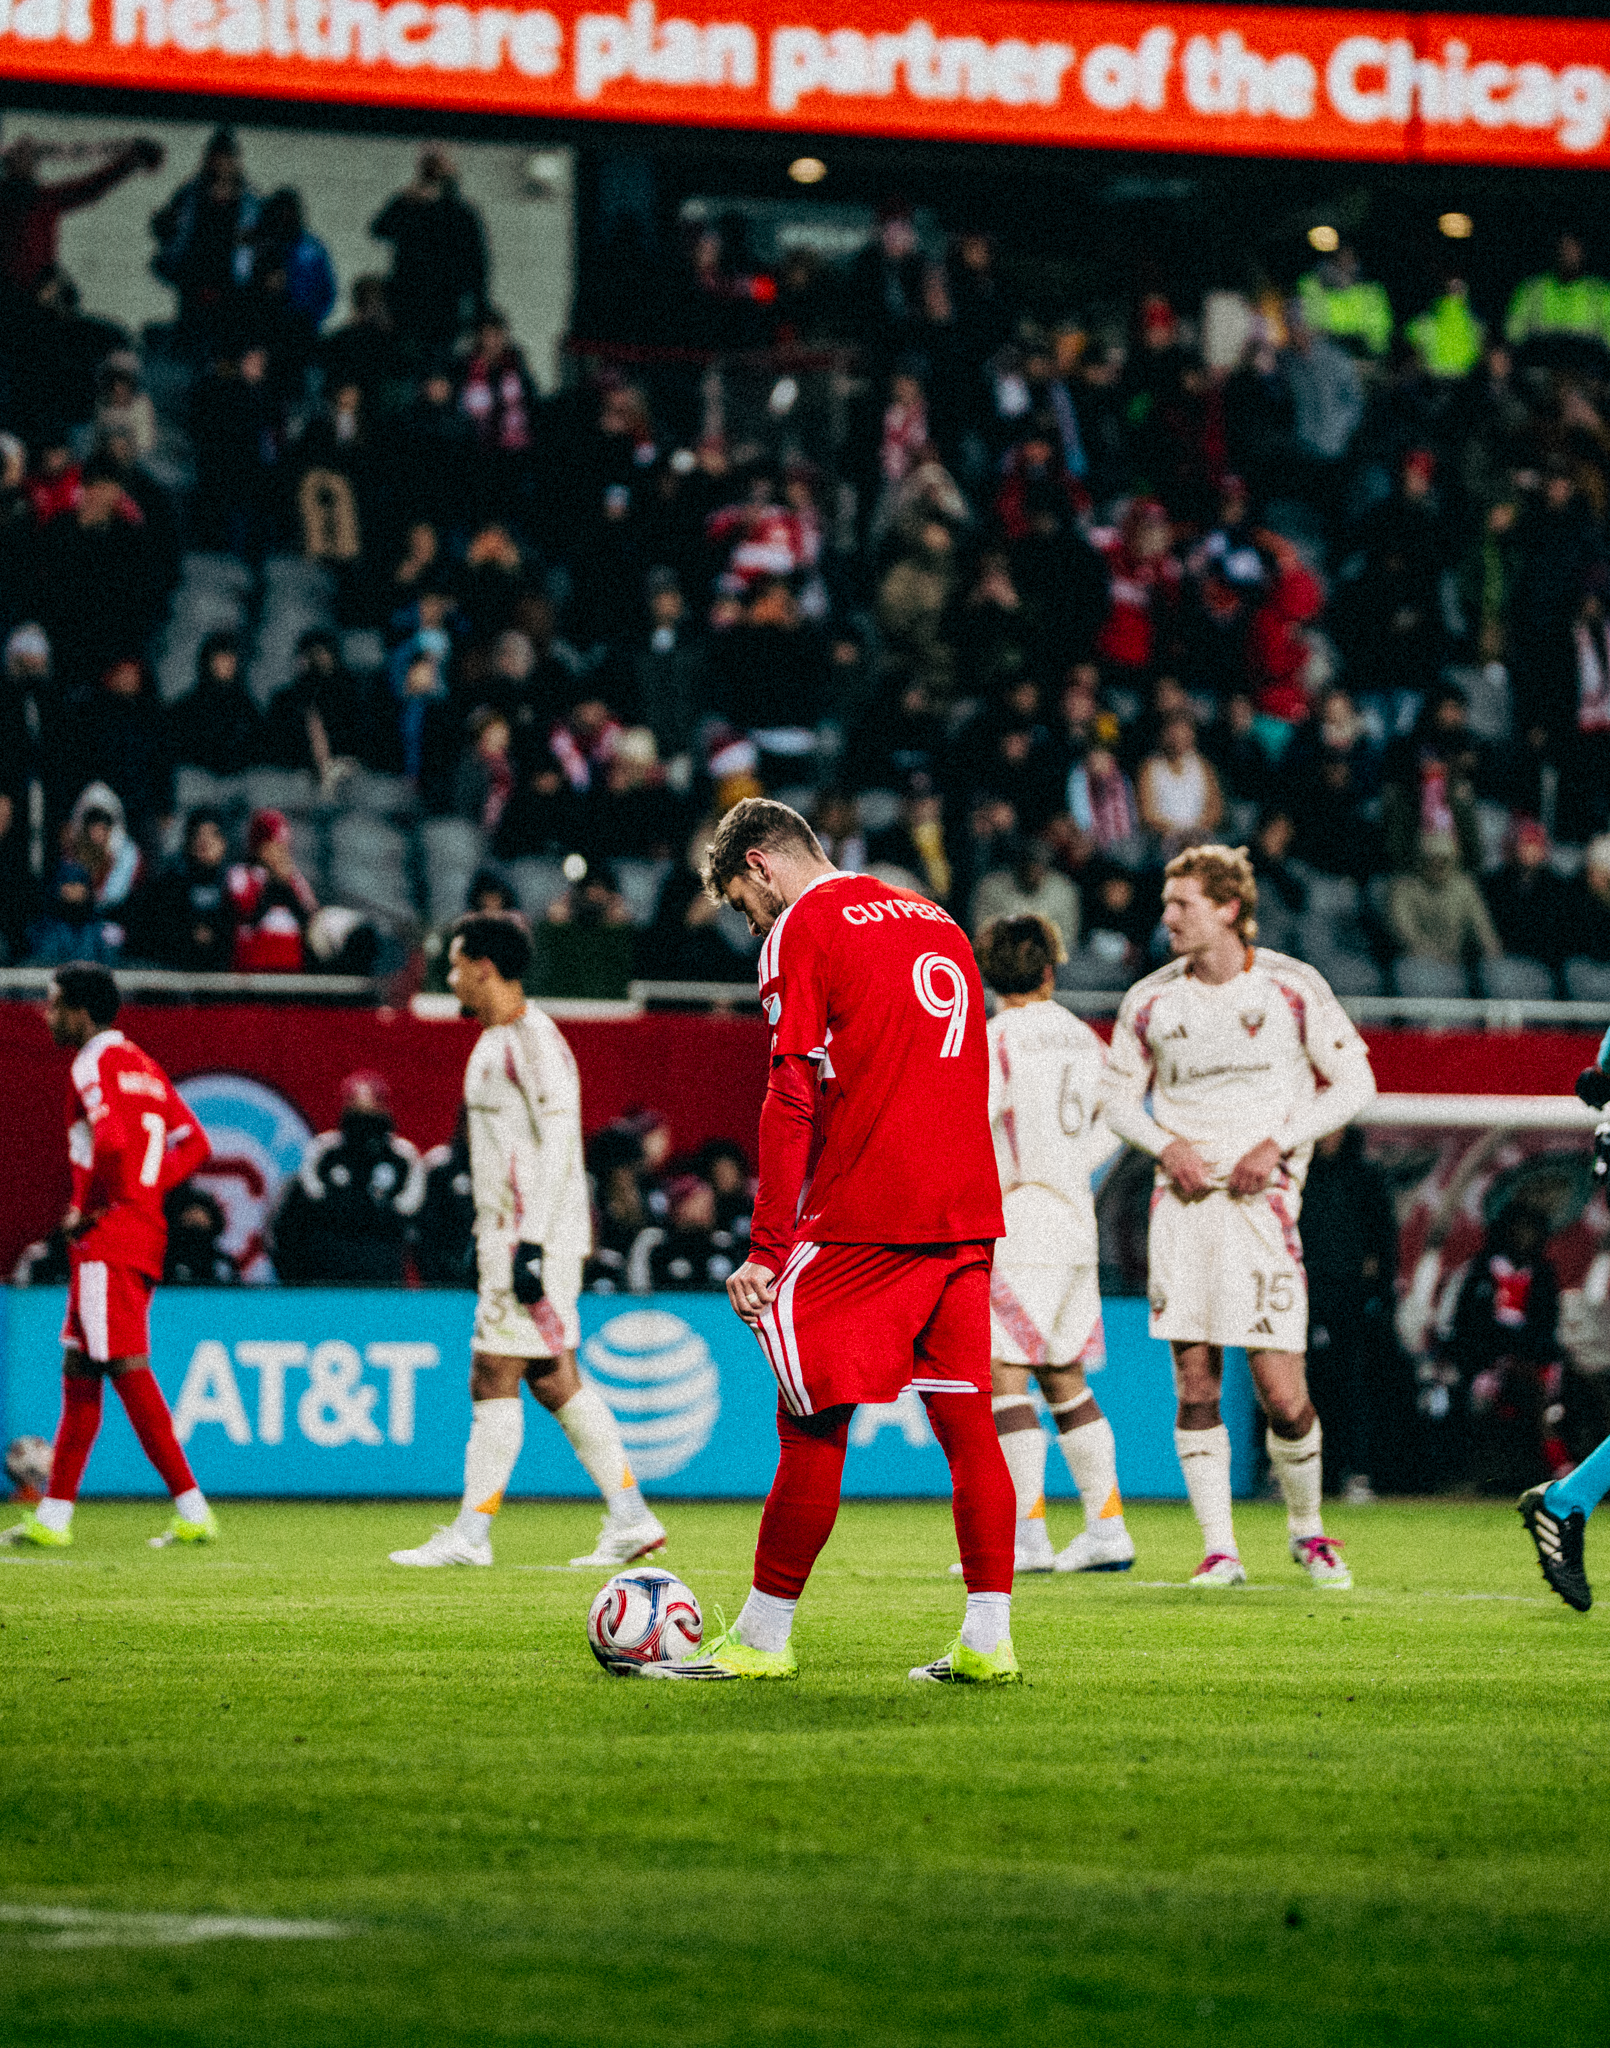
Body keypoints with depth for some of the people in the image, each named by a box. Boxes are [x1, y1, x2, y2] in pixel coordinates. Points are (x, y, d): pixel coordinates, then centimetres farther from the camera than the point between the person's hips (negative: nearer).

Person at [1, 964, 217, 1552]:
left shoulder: (93, 1067, -11)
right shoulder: (143, 1065, 17)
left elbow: (111, 1141, -27)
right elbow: (195, 1145, 16)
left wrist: (90, 1207, -13)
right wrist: (147, 1189, 10)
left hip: (109, 1236, -10)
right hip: (147, 1233, 10)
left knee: (127, 1370, -10)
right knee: (78, 1371, 14)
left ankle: (192, 1509, -14)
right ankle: (53, 1517, 17)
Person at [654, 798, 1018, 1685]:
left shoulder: (804, 925, -3)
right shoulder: (935, 920, 19)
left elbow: (793, 1097, -10)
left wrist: (767, 1246, -10)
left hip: (860, 1215, -7)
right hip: (966, 1213, 7)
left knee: (813, 1420, -1)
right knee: (967, 1420, 6)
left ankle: (762, 1637, 3)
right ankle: (987, 1643, 3)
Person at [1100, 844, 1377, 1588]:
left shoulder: (1294, 989, -2)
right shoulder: (1151, 1000, 5)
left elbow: (1354, 1082, 4)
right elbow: (1118, 1095, 15)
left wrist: (1277, 1143, -8)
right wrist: (1166, 1144, -4)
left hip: (1261, 1199, -2)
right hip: (1181, 1199, 2)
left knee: (1283, 1393, -6)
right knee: (1194, 1384, -2)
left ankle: (1307, 1529, 17)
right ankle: (1219, 1549, 6)